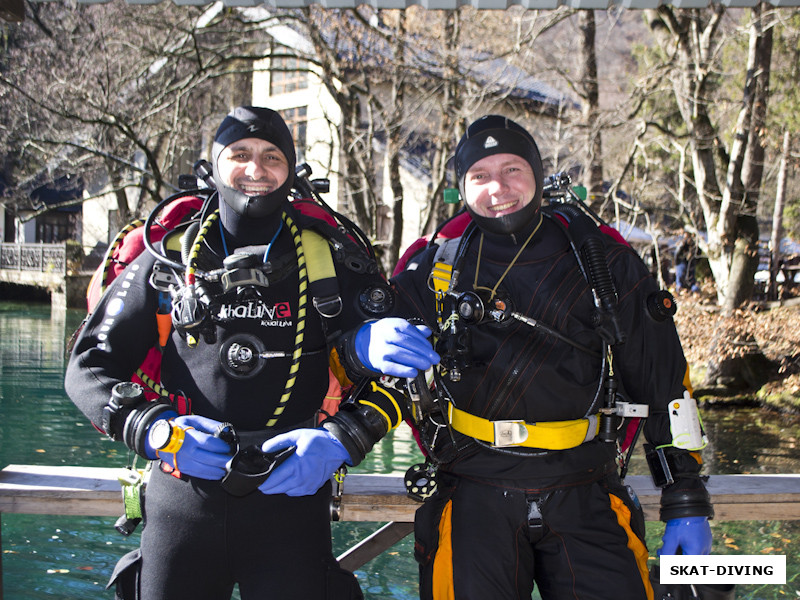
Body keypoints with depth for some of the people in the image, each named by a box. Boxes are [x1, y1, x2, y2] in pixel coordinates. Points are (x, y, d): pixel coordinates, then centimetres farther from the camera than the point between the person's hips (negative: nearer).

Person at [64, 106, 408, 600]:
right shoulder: (170, 259, 6)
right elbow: (89, 367, 7)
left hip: (290, 498, -1)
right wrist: (154, 430, -10)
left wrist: (339, 440, -12)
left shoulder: (331, 258, 4)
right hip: (181, 500, 1)